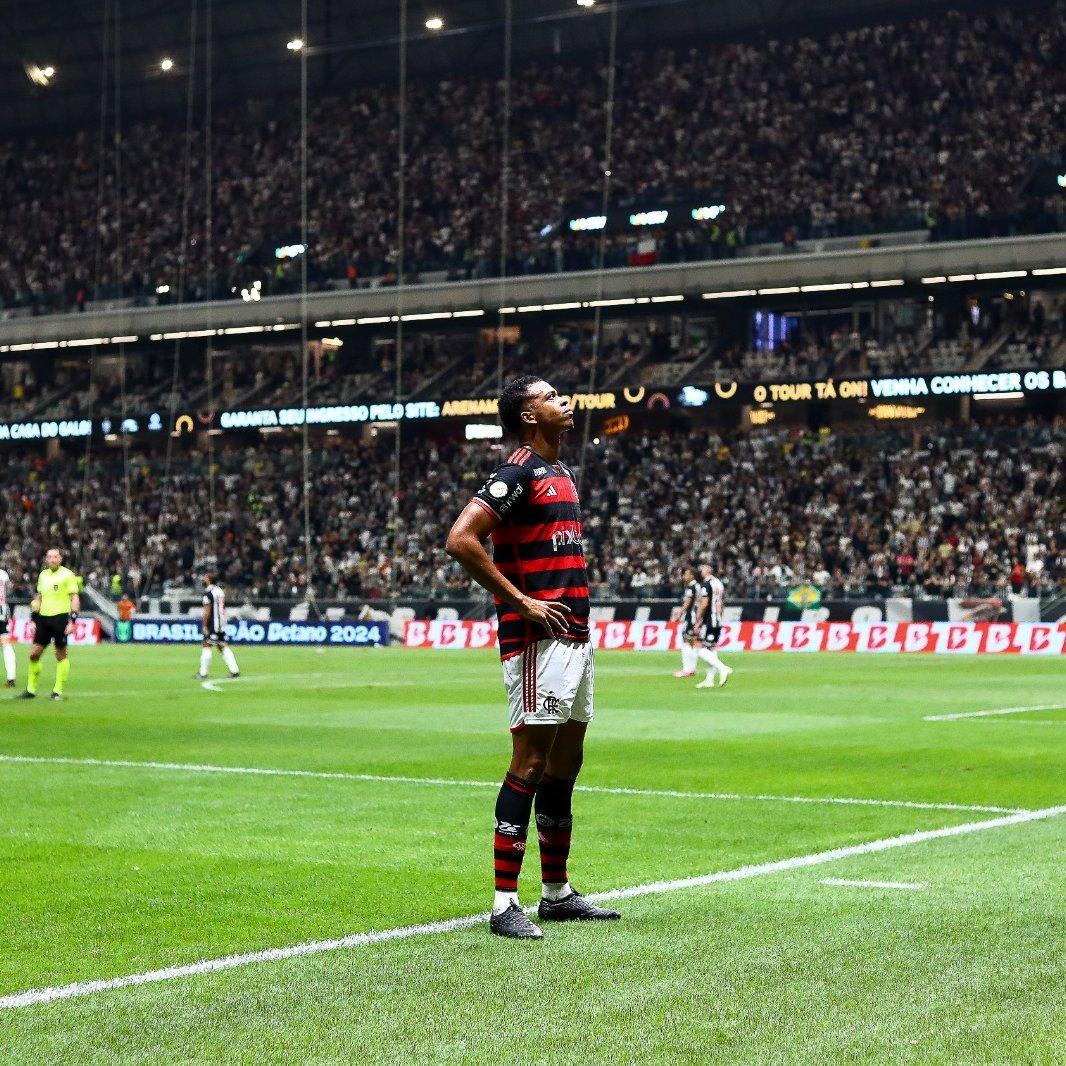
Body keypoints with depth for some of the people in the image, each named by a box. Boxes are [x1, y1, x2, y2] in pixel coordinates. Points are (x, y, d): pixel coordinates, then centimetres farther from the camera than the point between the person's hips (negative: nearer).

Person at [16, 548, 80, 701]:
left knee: (61, 655, 0)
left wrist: (72, 621, -13)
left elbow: (75, 598, -6)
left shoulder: (67, 575, -4)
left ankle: (59, 691, 6)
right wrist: (34, 619, 16)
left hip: (60, 617, -6)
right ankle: (31, 689, 12)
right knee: (34, 654, 3)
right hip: (43, 618, 6)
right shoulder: (43, 575, 14)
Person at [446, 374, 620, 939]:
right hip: (537, 639, -9)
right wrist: (521, 601, -19)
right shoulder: (519, 472, -12)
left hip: (575, 635, 9)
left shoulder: (562, 471, 18)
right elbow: (460, 540, -22)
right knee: (530, 762, -10)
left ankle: (557, 893, 22)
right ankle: (504, 903, -7)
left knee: (566, 762, 13)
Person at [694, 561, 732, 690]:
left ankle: (723, 669, -21)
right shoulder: (719, 584, 14)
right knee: (711, 649, 11)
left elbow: (704, 603, -19)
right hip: (718, 622, 9)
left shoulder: (706, 583, -11)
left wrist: (698, 621, -14)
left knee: (701, 650, -8)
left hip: (708, 621, -9)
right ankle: (709, 680, 12)